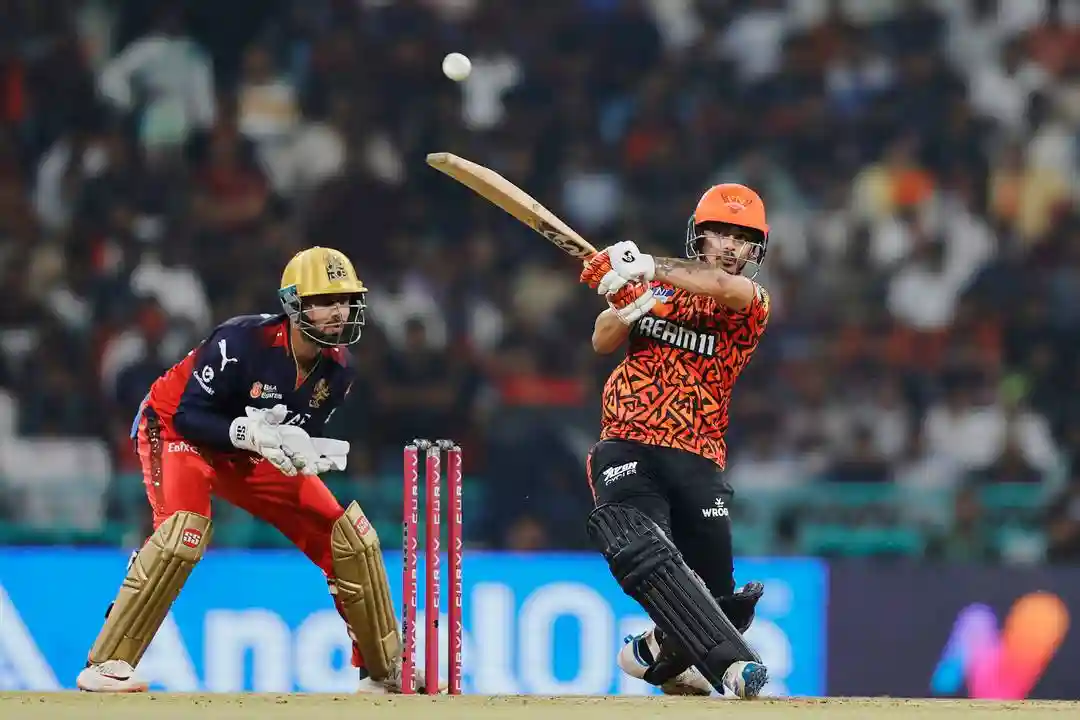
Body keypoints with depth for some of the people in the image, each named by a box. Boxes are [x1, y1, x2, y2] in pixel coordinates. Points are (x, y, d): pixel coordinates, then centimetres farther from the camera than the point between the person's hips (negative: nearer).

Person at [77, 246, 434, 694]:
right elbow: (189, 415, -26)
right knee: (185, 529, -34)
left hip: (254, 453, 7)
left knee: (350, 535, -1)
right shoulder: (242, 342, -31)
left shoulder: (338, 368, -11)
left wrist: (313, 454, -23)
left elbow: (302, 433, 0)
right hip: (176, 430, -7)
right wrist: (249, 433, -40)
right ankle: (105, 665, -28)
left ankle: (384, 670, 15)